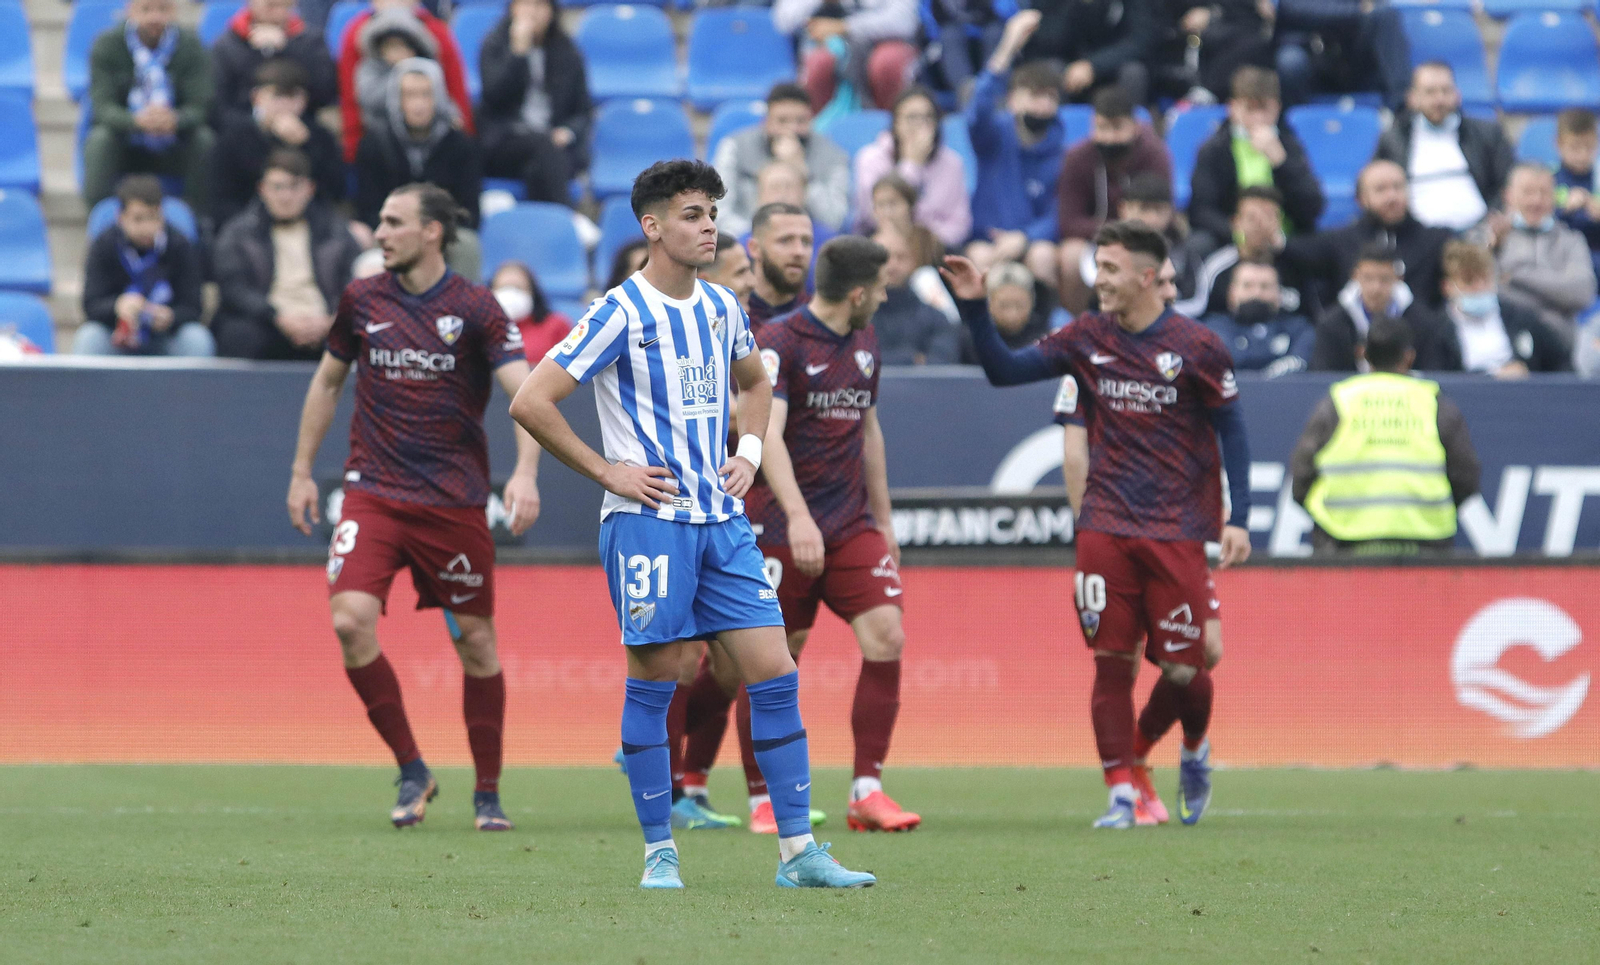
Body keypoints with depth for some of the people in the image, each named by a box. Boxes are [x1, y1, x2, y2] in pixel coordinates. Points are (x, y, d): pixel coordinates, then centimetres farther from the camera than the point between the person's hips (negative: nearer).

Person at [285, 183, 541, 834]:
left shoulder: (474, 308, -6)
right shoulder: (362, 301, 5)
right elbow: (327, 381, 20)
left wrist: (526, 472, -31)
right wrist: (302, 471, 17)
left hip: (454, 499, -2)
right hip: (373, 492, 2)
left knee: (476, 639, 2)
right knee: (350, 621, -17)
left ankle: (488, 793, 17)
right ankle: (411, 772, -3)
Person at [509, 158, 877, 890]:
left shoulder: (722, 307, 12)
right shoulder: (621, 314, -9)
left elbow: (755, 383, 33)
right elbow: (530, 403, -12)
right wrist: (607, 472, -10)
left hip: (722, 520, 6)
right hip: (649, 520, -6)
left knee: (774, 673, -1)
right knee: (653, 682, -2)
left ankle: (798, 851, 1)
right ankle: (659, 852, 8)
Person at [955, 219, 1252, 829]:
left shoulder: (1196, 347, -3)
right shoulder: (1087, 339, 6)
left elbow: (1231, 432, 2)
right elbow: (1003, 370, 7)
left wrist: (1237, 519, -5)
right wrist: (973, 307, -6)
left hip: (1177, 531, -2)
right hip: (1106, 528, 2)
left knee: (1183, 666, -1)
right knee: (1111, 660, -6)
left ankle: (1194, 749, 31)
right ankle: (1122, 793, -1)